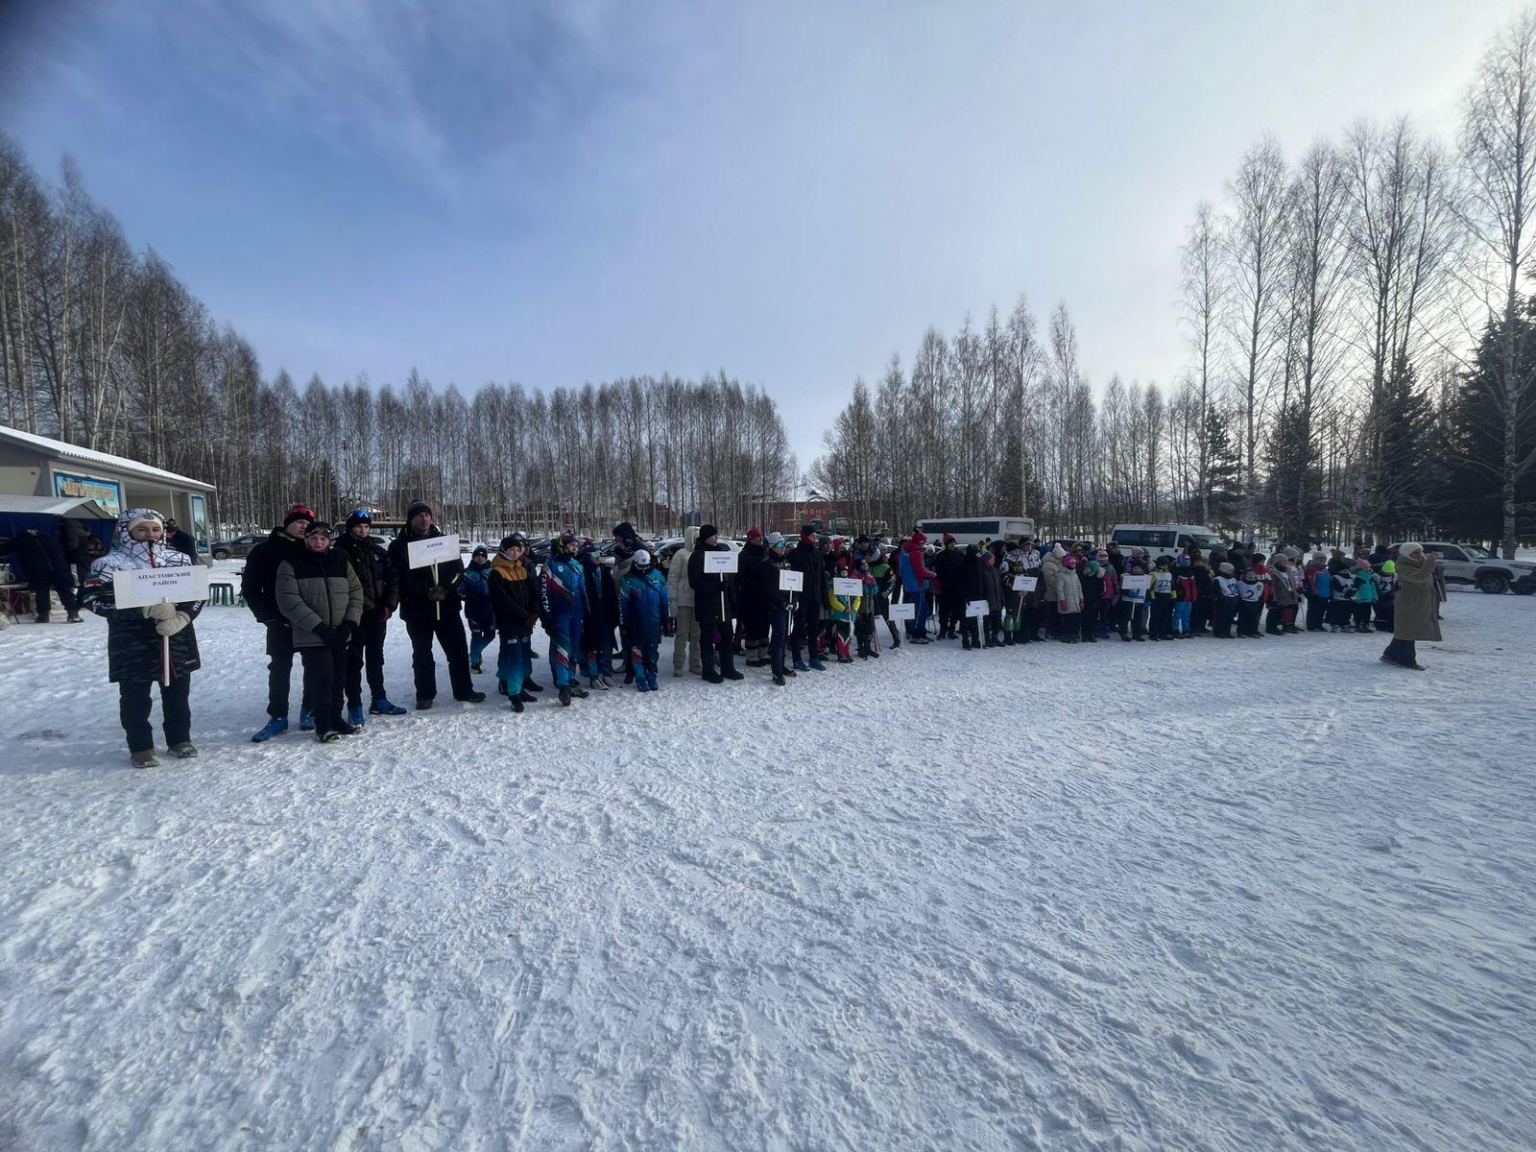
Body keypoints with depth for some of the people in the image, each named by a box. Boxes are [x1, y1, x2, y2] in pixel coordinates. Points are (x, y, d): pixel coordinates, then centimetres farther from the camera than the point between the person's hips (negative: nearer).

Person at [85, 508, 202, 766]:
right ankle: (140, 747, 21)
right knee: (135, 698, 6)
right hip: (132, 645, -3)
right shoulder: (111, 563, -6)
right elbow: (95, 599, -14)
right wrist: (146, 609, -25)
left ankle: (180, 738, 28)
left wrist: (181, 617, -15)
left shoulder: (179, 559, 4)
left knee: (178, 693, 13)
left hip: (177, 641, 3)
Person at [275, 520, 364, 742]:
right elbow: (288, 600, -11)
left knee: (339, 678, 9)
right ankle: (323, 725, 6)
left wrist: (350, 622, -6)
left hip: (340, 635, 4)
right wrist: (318, 626, -17)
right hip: (311, 636, -4)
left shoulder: (341, 560, 10)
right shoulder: (291, 563, -3)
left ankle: (336, 718, 24)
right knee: (321, 678, -7)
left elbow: (356, 592, 8)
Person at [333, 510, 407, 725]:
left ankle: (379, 700, 26)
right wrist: (366, 607, -18)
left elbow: (393, 578, 8)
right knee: (354, 662, 0)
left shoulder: (378, 551, 9)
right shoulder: (341, 552, -8)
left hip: (378, 616, 6)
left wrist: (389, 606, -3)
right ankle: (354, 707, 7)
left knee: (376, 659, 15)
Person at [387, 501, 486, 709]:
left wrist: (445, 587, -17)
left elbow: (458, 569, 1)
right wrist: (428, 590, -23)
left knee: (458, 650, 6)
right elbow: (402, 577, -12)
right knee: (422, 654, 8)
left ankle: (463, 690, 19)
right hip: (416, 608, -2)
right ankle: (425, 695, 20)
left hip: (447, 605, 2)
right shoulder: (399, 545, 0)